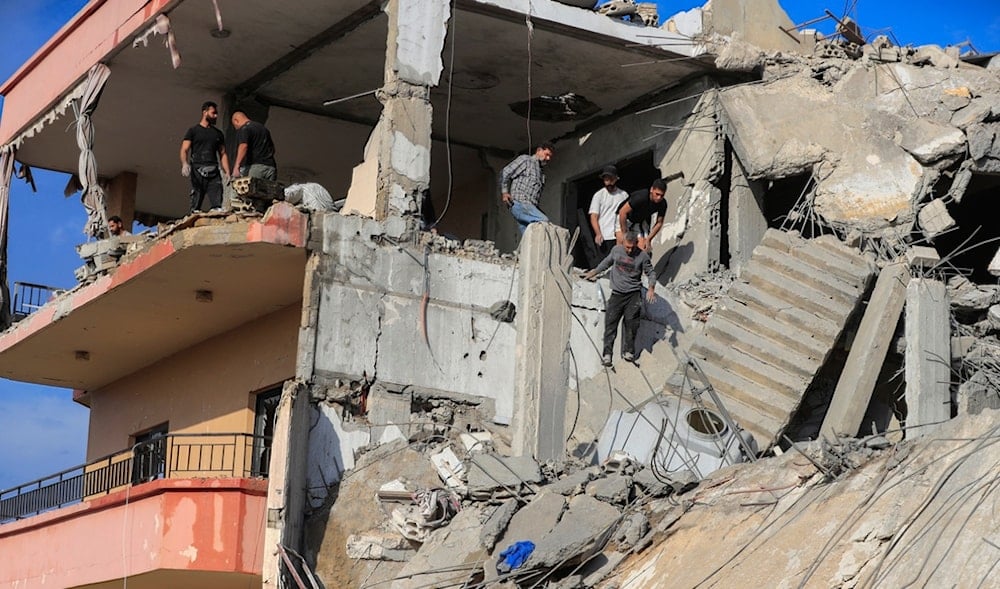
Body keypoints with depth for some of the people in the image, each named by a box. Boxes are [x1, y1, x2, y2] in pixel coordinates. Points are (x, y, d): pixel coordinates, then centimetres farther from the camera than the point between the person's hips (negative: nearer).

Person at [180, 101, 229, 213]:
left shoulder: (218, 133, 22)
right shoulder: (193, 131, 11)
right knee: (196, 205, -8)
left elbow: (222, 154, 20)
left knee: (217, 205, -11)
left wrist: (227, 172, 6)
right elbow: (184, 150, 1)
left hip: (214, 171, 3)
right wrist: (185, 164, -19)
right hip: (198, 170, -3)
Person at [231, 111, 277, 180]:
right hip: (270, 166, 7)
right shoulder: (263, 128, 22)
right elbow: (272, 149, 27)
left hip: (254, 167, -7)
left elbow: (243, 146, -19)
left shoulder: (244, 129, -2)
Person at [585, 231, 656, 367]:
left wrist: (651, 288, -11)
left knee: (631, 322, -7)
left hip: (633, 294, -2)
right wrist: (594, 272, 34)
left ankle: (628, 352, 5)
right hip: (617, 294, 2)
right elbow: (607, 262, 24)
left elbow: (650, 273, 5)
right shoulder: (616, 250, 4)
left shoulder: (642, 256, -4)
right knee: (610, 322, -5)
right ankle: (607, 353, -4)